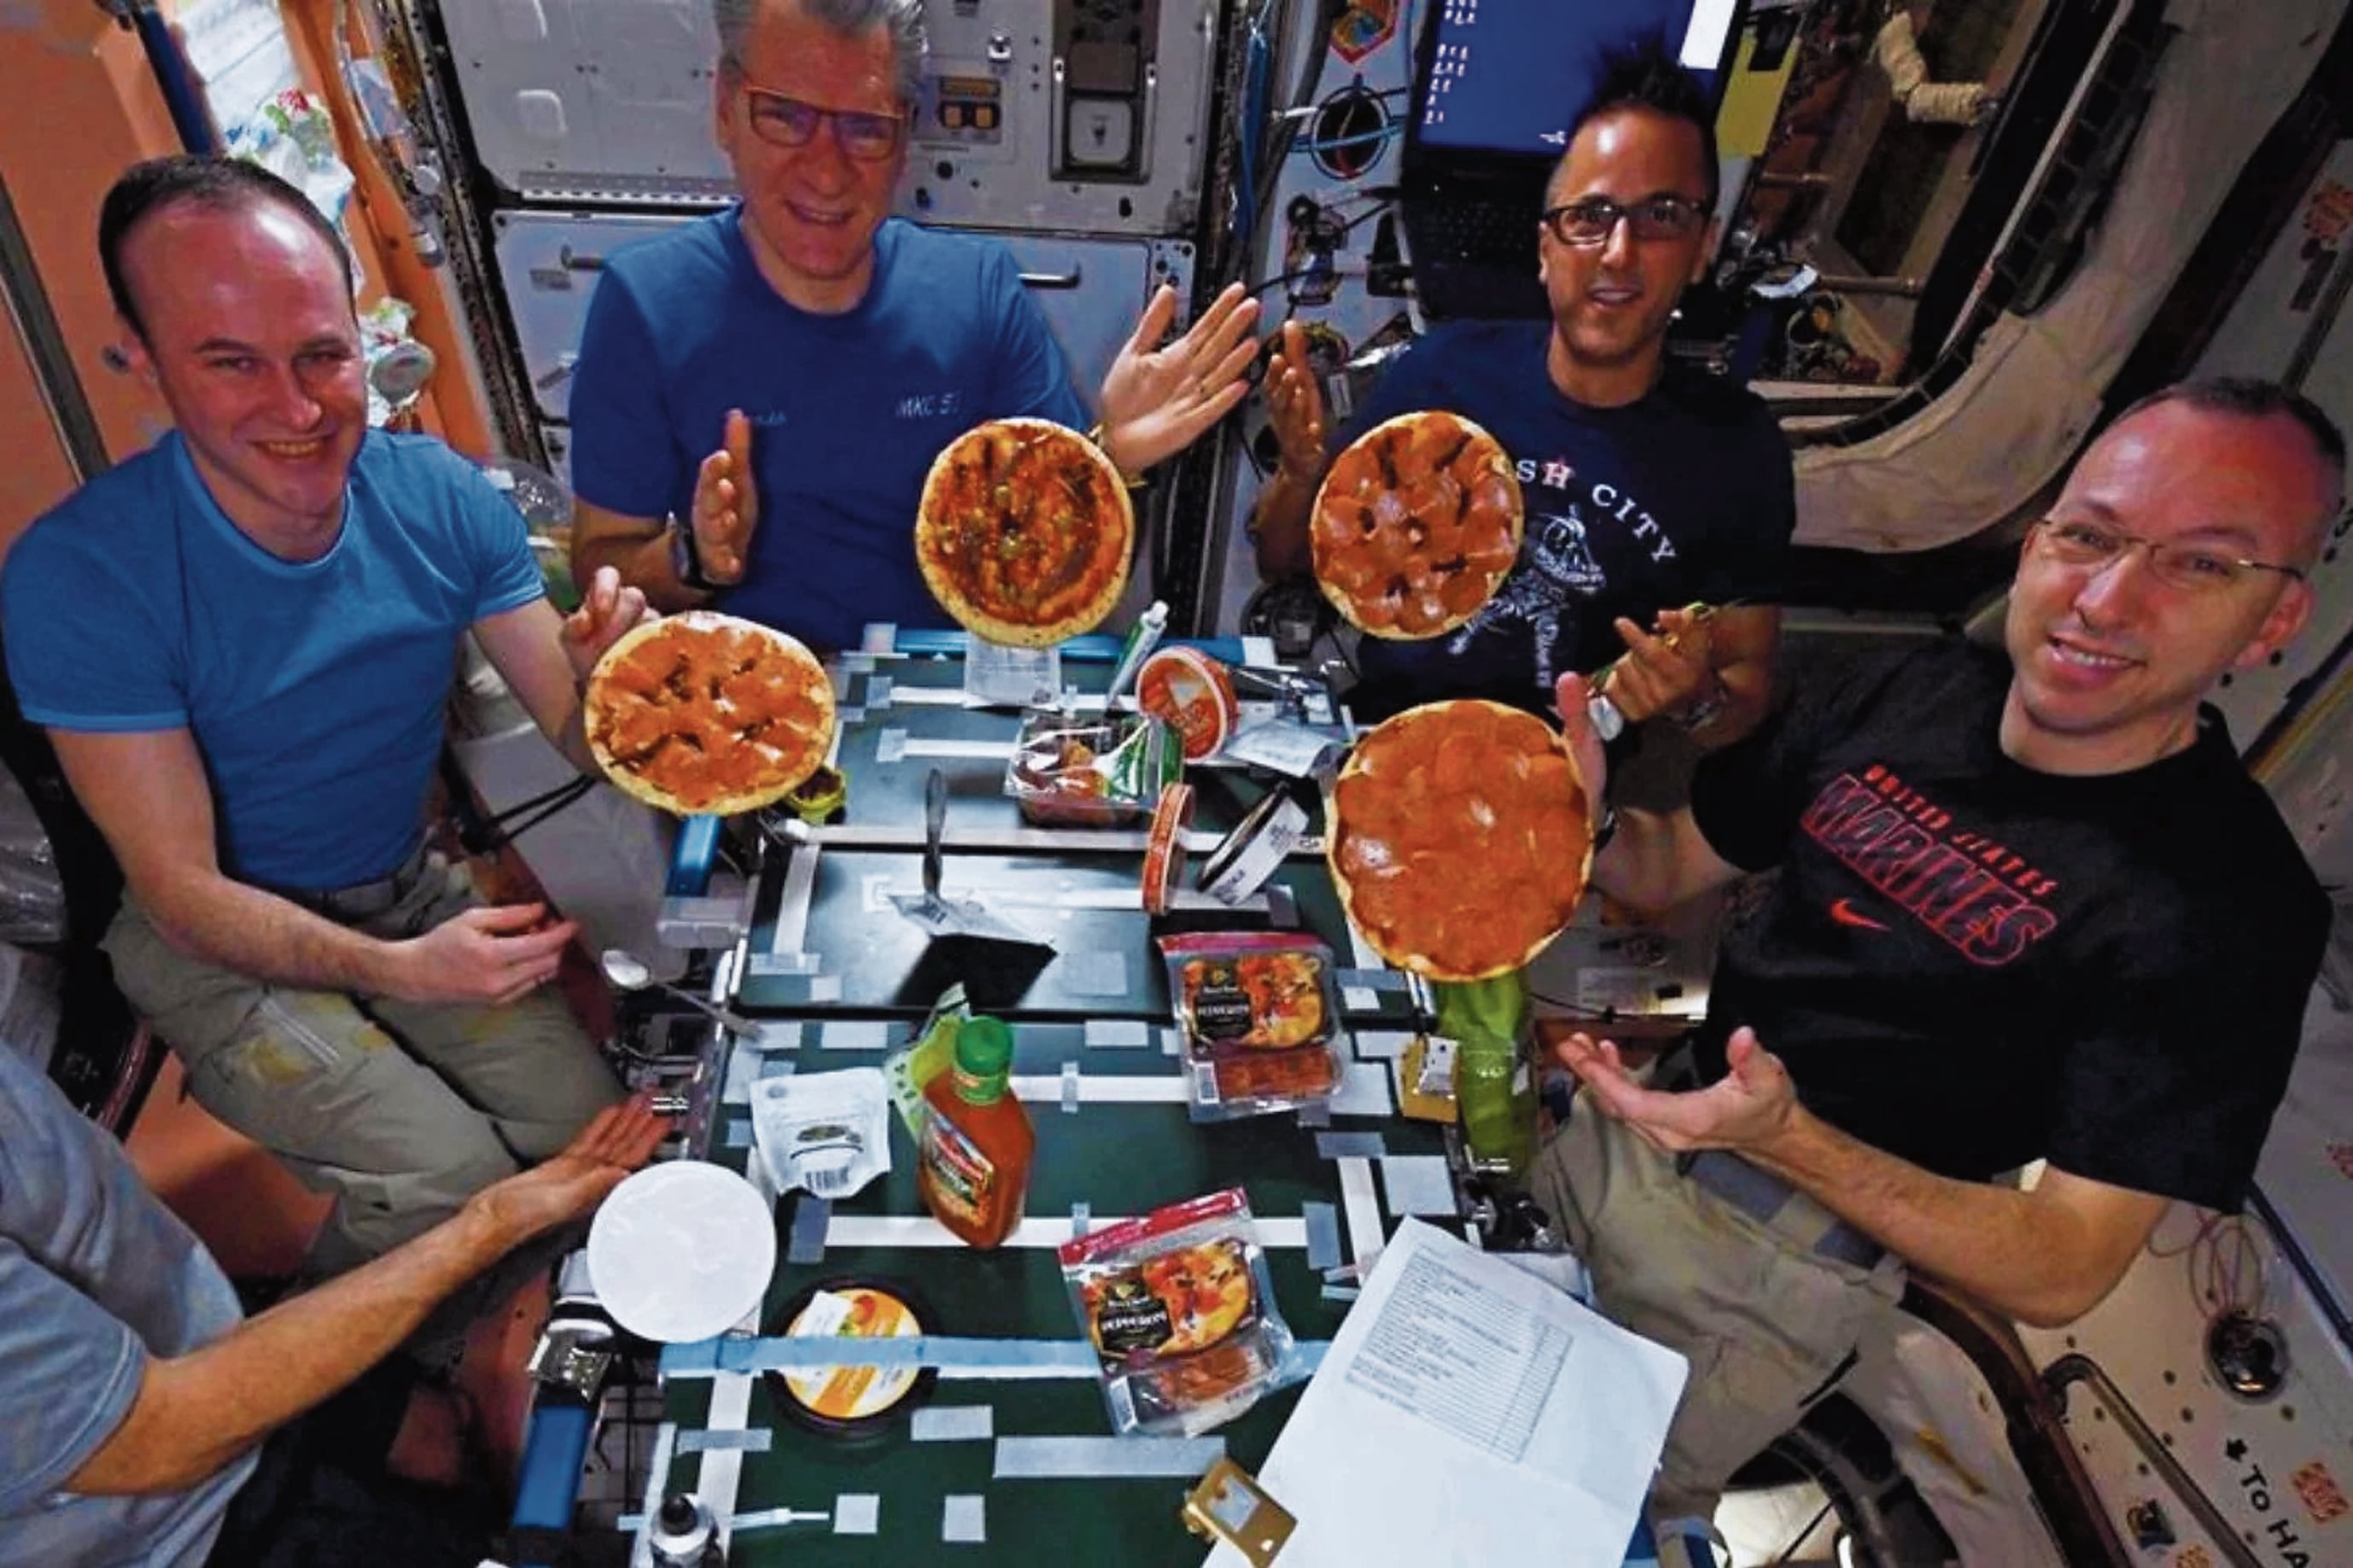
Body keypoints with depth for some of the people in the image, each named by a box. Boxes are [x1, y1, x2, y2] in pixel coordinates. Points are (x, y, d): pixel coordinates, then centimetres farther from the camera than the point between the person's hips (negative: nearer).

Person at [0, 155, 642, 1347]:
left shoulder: (440, 498, -13)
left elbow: (581, 739, -11)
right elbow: (181, 888, -20)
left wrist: (607, 671, -35)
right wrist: (394, 971, -37)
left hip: (407, 897, 4)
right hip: (218, 944, -4)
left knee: (591, 1133, -7)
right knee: (449, 1180, -20)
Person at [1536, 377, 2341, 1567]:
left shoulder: (2224, 902, -20)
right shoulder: (1909, 693, -6)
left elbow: (2063, 1275, -20)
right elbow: (1667, 870, 3)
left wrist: (1787, 1143, -36)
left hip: (1779, 1259, -5)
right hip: (1626, 1112, 5)